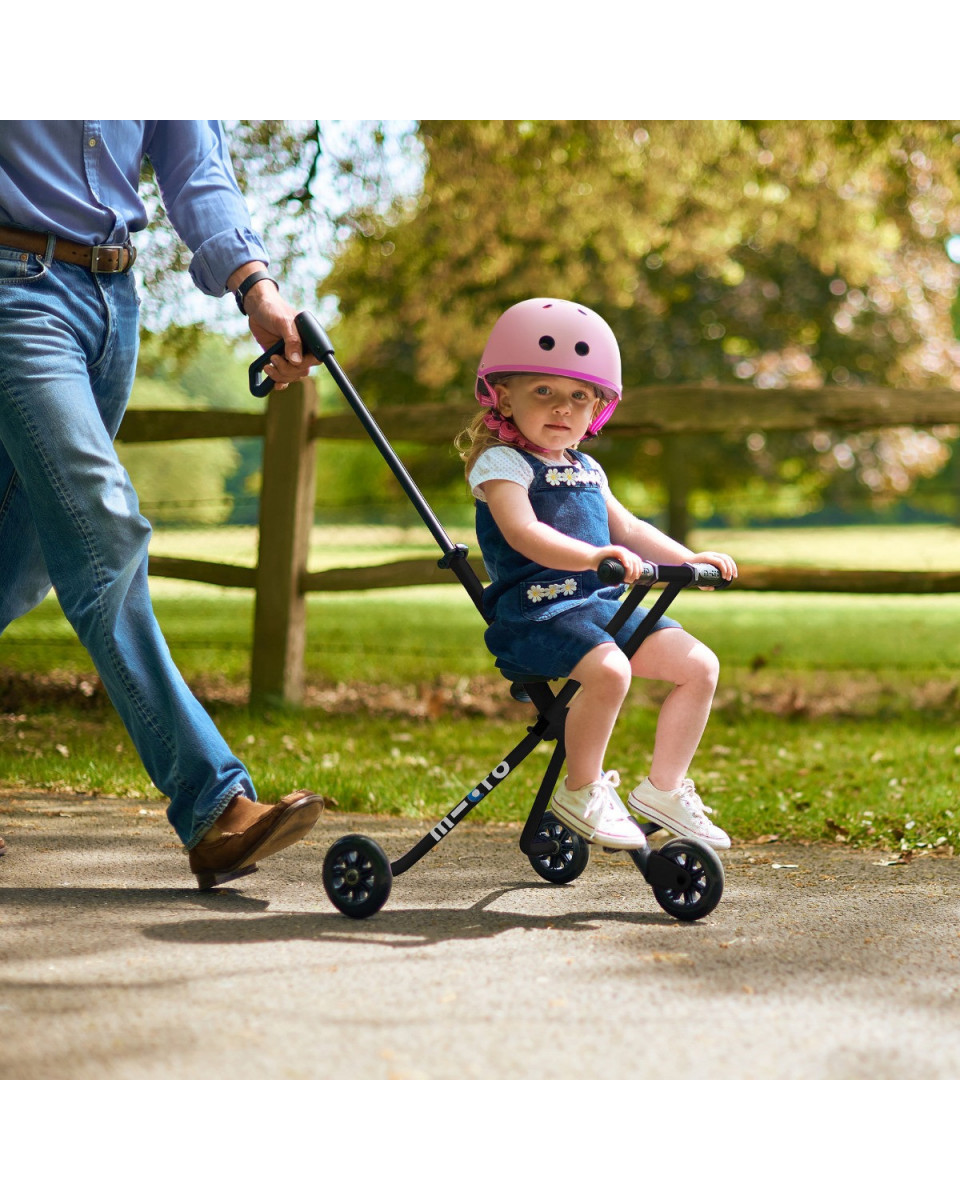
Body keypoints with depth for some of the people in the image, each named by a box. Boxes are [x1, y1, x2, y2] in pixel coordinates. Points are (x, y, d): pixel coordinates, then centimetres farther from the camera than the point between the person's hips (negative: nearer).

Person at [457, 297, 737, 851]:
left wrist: (689, 559, 20)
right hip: (535, 609, -8)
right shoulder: (500, 463, -6)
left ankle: (664, 788, 10)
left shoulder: (585, 469, 21)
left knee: (699, 664, -2)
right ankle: (582, 791, -14)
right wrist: (593, 557, -38)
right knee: (608, 669, -35)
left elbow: (626, 527, 32)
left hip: (601, 603, 8)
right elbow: (523, 532, -23)